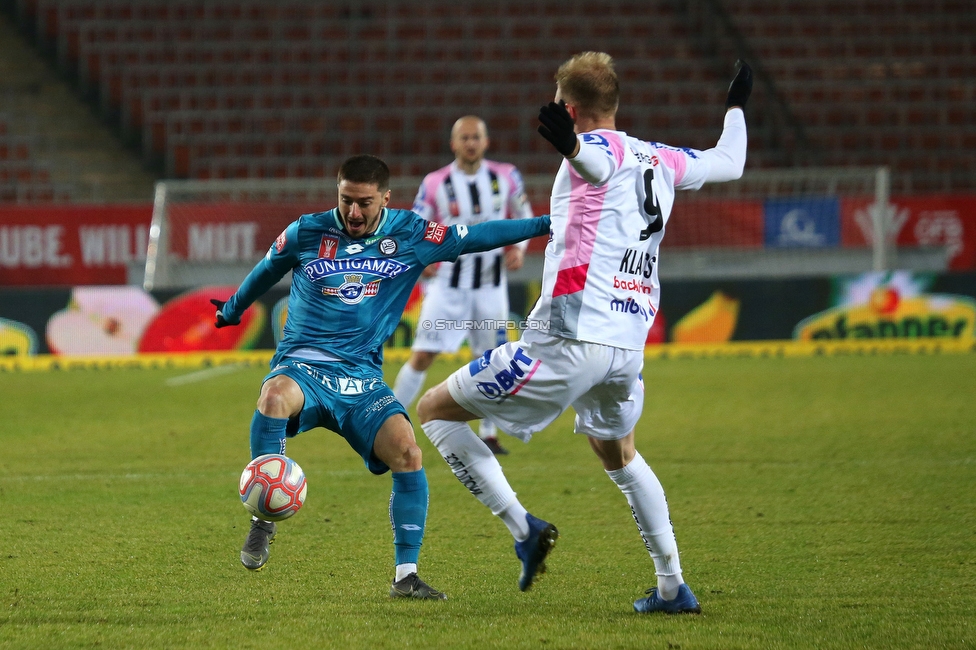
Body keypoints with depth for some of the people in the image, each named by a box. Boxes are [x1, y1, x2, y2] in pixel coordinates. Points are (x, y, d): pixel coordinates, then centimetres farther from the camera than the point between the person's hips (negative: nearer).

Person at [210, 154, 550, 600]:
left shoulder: (411, 236, 3)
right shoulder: (307, 233, 2)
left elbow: (476, 237, 8)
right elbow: (266, 272, 21)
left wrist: (545, 224, 3)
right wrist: (232, 309, 37)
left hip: (361, 378, 2)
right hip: (302, 366, -2)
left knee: (407, 452, -23)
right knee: (275, 396, -39)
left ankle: (406, 575, -14)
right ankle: (264, 521, -26)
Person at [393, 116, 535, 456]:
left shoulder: (506, 177, -1)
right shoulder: (435, 184, -6)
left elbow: (524, 216, 13)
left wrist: (518, 248, -5)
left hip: (490, 283, 2)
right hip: (448, 282, -2)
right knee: (421, 357, -6)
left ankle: (488, 434, 17)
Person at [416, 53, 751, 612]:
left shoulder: (596, 145, -5)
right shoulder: (661, 159, 15)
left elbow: (601, 166, -32)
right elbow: (729, 163, 33)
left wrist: (570, 147, -54)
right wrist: (736, 108, 52)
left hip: (568, 340, -8)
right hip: (629, 348, 8)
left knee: (435, 410, 4)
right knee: (619, 455, 33)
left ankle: (523, 528, -7)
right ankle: (673, 587, 27)